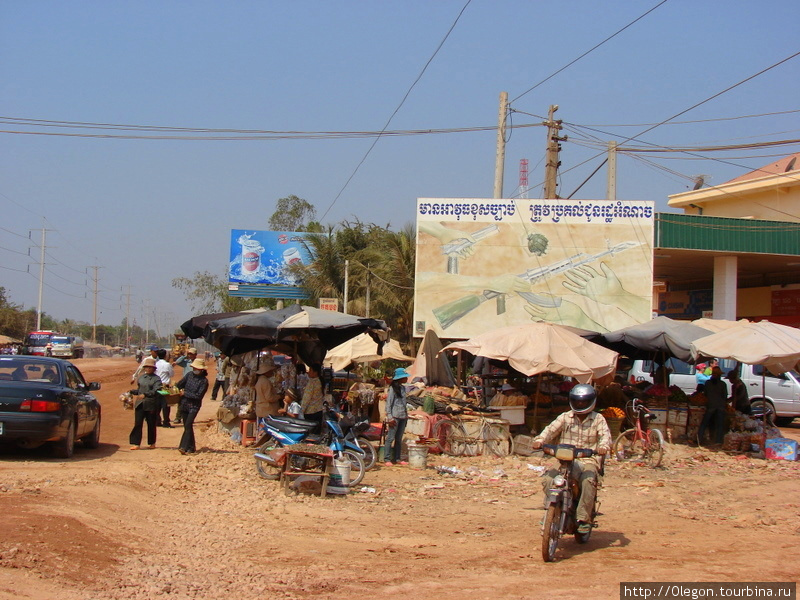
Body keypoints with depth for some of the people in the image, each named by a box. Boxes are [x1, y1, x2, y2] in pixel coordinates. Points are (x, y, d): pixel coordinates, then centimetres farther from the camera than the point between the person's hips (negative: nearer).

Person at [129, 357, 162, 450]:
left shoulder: (156, 379, -6)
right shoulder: (141, 377, 12)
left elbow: (156, 391, -19)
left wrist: (145, 394, -30)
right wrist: (131, 392, 7)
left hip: (151, 405, -4)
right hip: (140, 404, 4)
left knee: (151, 424, 7)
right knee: (137, 423, -3)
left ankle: (152, 443, 22)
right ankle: (136, 443, -2)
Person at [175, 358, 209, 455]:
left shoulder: (204, 381, -12)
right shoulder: (190, 374, 4)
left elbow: (198, 396, -15)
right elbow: (180, 384, 14)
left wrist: (185, 393, -13)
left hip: (194, 406, -5)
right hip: (184, 404, 6)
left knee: (188, 425, -16)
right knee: (187, 426, 9)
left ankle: (184, 447, -20)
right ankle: (191, 447, 18)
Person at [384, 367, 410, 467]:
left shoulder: (403, 388, 15)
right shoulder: (393, 388, -7)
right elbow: (388, 403, -10)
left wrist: (406, 414, 16)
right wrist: (390, 417, -15)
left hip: (403, 416, 8)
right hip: (395, 416, -8)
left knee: (399, 439, 10)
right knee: (390, 438, -8)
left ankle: (397, 459, 14)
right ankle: (387, 459, -7)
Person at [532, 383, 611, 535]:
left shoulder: (598, 419, 9)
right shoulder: (565, 417, 13)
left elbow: (605, 434, -7)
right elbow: (551, 429, 0)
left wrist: (603, 446, -30)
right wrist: (539, 440, -21)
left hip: (588, 461, -2)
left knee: (589, 480, -34)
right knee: (548, 479, -23)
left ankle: (583, 518, -25)